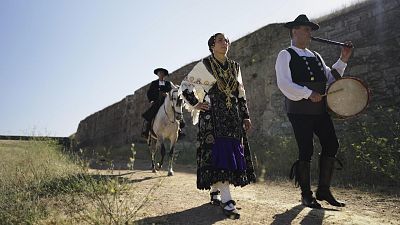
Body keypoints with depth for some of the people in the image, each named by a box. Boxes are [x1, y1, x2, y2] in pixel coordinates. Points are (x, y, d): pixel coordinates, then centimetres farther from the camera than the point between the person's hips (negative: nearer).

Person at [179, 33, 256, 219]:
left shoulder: (235, 67, 15)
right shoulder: (203, 65, 0)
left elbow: (241, 94, 17)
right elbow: (185, 86, 5)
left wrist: (245, 116, 12)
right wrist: (196, 104, -5)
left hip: (233, 116, 6)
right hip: (212, 116, -5)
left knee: (232, 153, 5)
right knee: (217, 152, -14)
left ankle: (215, 191, 22)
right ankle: (226, 201, -14)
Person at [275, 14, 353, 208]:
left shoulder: (315, 56, 21)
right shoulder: (285, 55, -1)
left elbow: (330, 78, 19)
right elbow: (284, 83, -14)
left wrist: (342, 60, 7)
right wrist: (309, 94, -18)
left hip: (320, 109, 7)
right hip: (299, 111, -7)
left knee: (331, 144, 2)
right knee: (306, 151, -4)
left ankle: (323, 190, 16)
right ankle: (306, 195, 11)